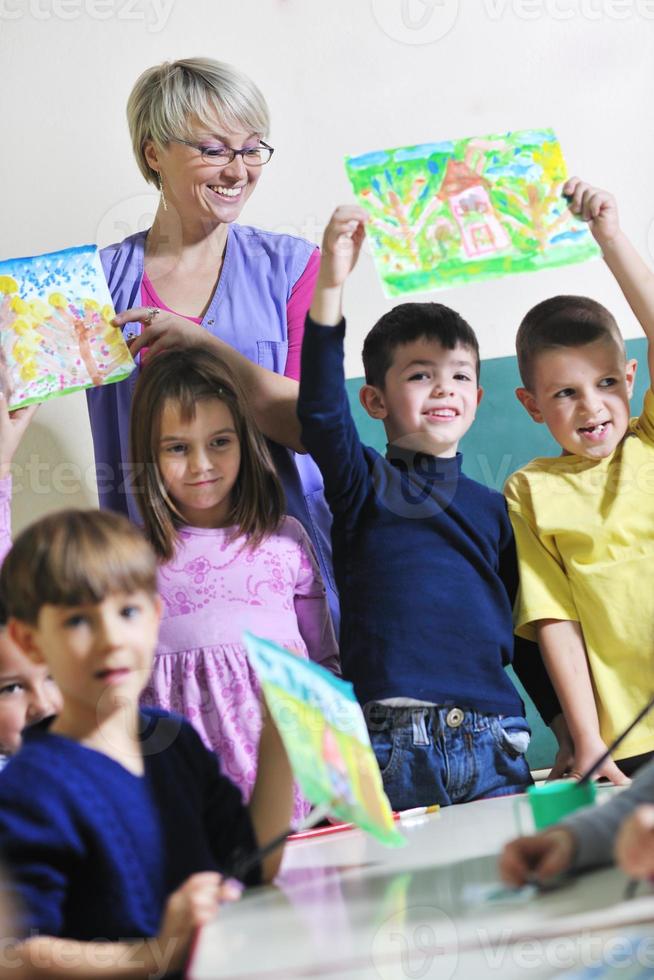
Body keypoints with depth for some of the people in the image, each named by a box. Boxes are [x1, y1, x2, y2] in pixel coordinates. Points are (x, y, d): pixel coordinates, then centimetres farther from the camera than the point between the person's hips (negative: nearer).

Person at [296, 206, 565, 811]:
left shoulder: (492, 508, 17)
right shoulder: (365, 486, 6)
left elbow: (528, 628, 21)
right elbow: (320, 411, -13)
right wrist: (331, 286, -24)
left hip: (492, 742, 3)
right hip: (392, 741, -3)